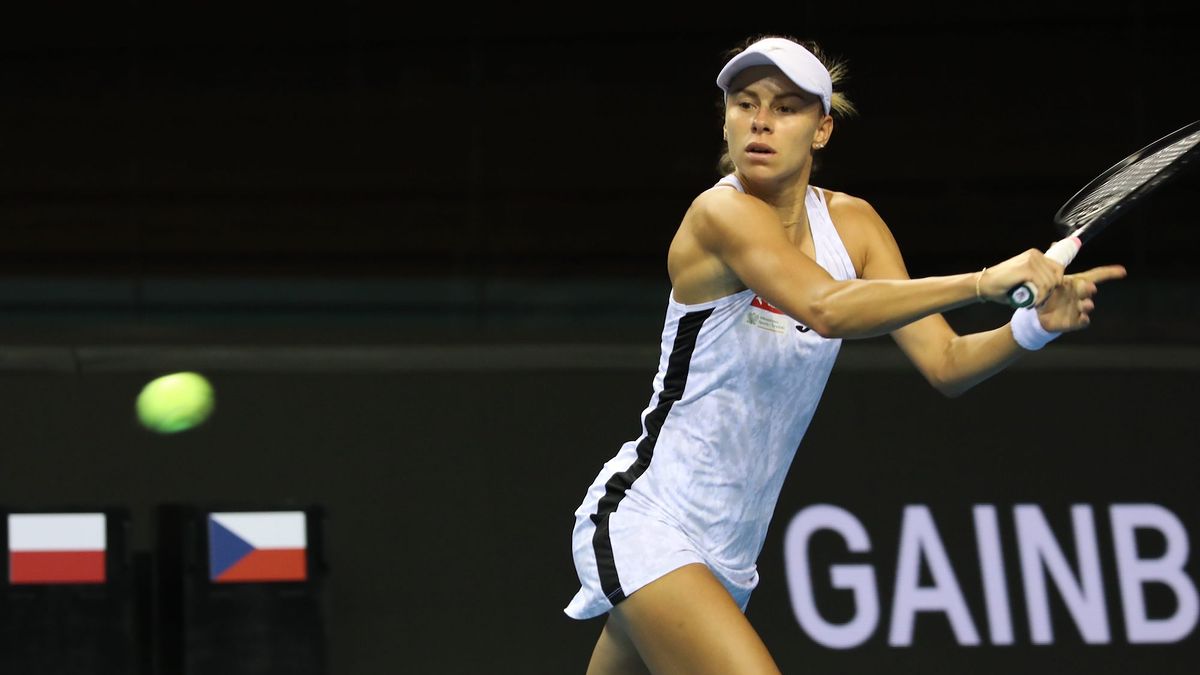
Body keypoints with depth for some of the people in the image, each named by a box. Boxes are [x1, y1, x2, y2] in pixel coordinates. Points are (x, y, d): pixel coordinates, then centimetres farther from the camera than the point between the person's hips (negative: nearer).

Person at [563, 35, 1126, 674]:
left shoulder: (851, 224, 4)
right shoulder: (722, 214, -18)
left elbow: (944, 363, -1)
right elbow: (827, 309, -36)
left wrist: (1033, 326, -20)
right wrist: (983, 282, -40)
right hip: (644, 526, -8)